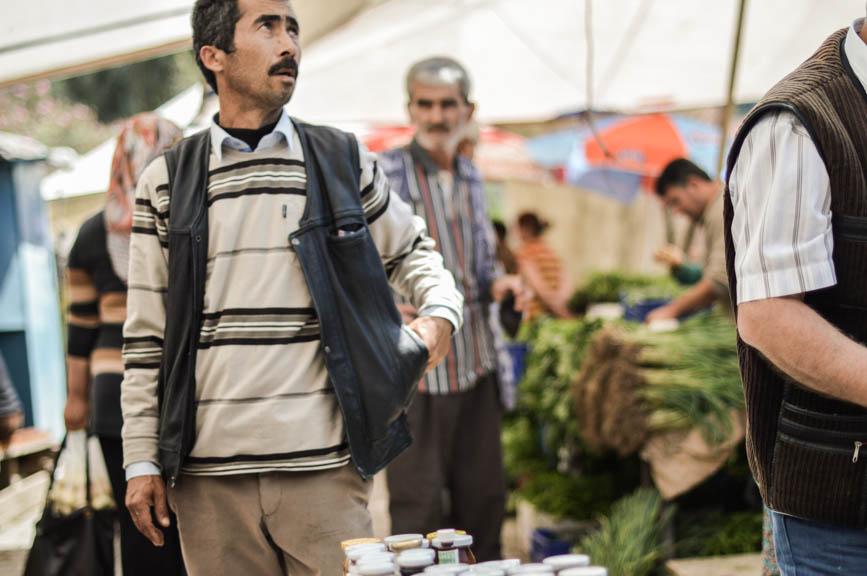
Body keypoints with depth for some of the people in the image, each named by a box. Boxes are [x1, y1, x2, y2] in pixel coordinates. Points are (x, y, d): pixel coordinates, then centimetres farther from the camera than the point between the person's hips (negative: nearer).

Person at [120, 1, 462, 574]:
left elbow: (411, 250, 20)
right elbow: (146, 337, 7)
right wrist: (142, 461, 3)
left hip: (324, 467, 0)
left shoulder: (346, 162, 7)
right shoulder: (165, 183, 7)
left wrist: (440, 312, -2)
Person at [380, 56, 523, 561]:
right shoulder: (383, 174, -7)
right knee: (419, 505, -1)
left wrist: (497, 284, 5)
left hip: (476, 362, 6)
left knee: (484, 493, 13)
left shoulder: (471, 177, 14)